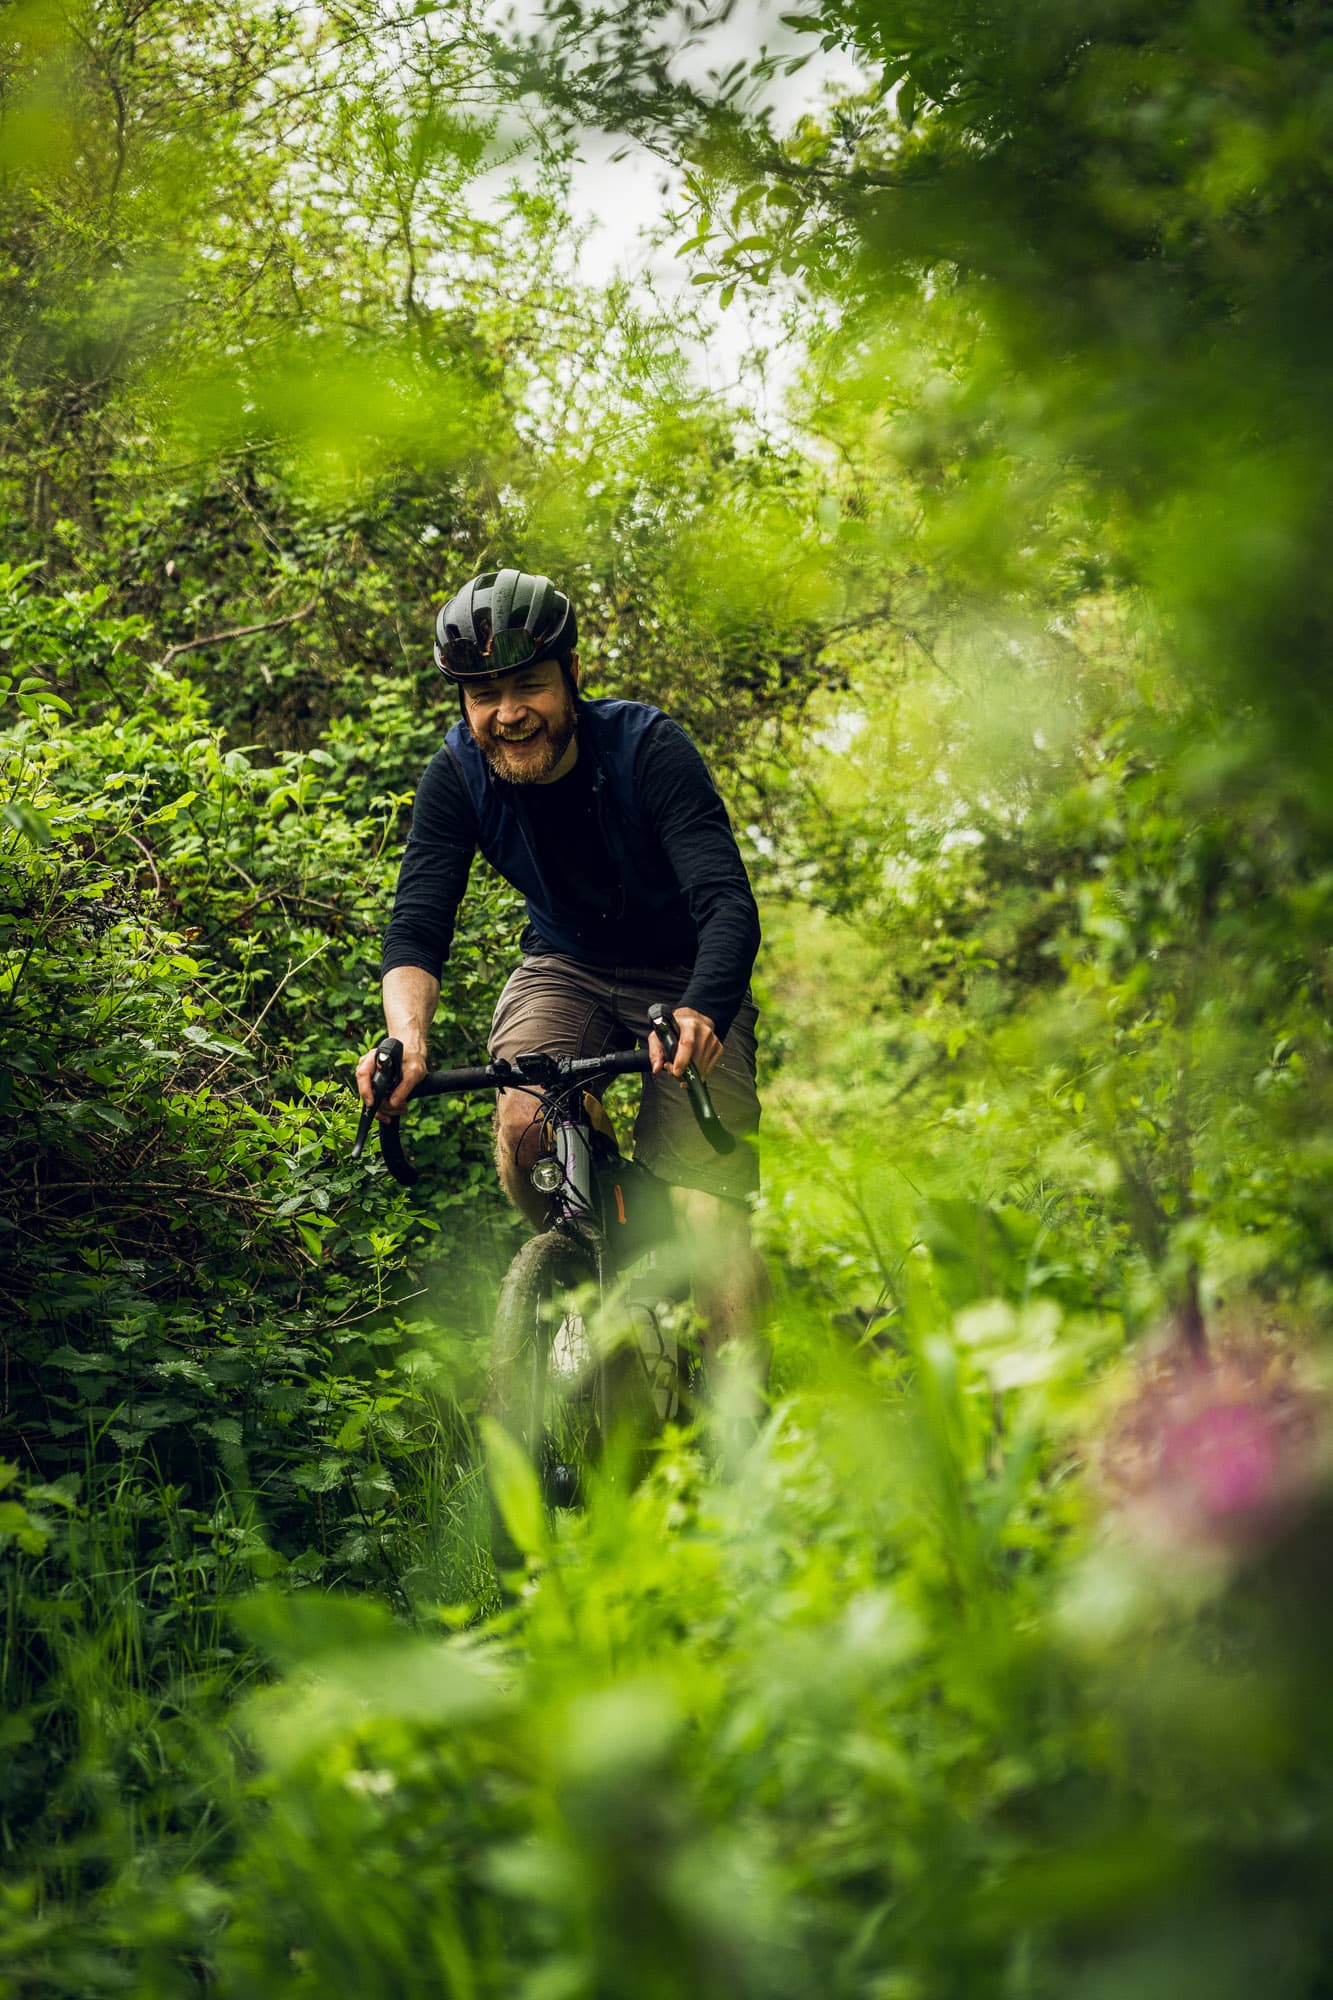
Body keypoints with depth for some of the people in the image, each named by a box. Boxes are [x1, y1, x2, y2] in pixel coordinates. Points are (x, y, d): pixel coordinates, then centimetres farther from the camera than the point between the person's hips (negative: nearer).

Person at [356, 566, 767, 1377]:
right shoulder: (458, 776, -16)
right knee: (525, 1127, -27)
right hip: (566, 969, 3)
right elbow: (418, 928, -22)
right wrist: (408, 1036, -44)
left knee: (706, 1204, -19)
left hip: (684, 980, -3)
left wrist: (701, 1015, -56)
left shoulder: (648, 748, -26)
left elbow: (730, 906, -35)